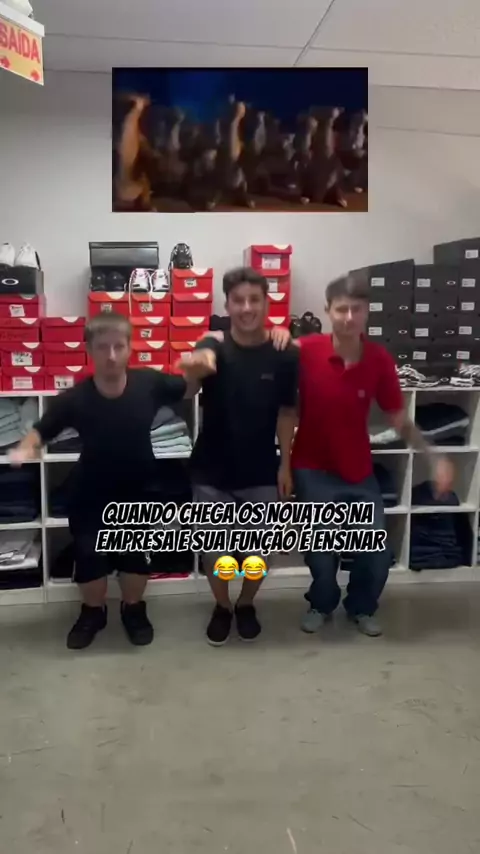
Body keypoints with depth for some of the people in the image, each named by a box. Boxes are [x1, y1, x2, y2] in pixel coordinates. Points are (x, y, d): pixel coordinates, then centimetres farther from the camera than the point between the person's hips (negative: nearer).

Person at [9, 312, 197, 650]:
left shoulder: (149, 383, -19)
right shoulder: (74, 399, -22)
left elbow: (189, 390, -2)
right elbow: (40, 432, -10)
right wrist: (26, 448, -32)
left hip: (137, 490, 1)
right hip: (90, 494, 0)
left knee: (137, 556, 8)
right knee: (89, 557, 6)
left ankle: (134, 609, 37)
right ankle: (93, 612, 35)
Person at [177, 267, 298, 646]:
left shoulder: (284, 355, -6)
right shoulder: (216, 344, -13)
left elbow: (285, 412, 3)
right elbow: (202, 362, -38)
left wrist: (285, 464, 1)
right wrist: (195, 362, -62)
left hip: (261, 472, 1)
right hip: (213, 471, -1)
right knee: (212, 550, 10)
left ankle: (246, 605, 40)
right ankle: (222, 606, 37)